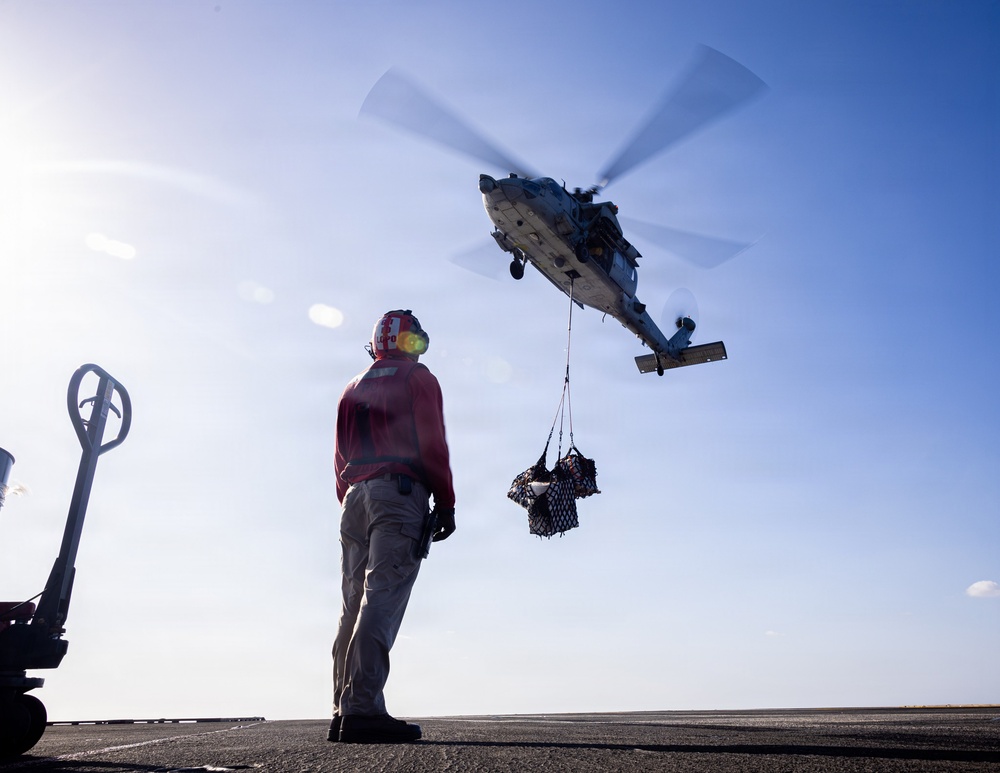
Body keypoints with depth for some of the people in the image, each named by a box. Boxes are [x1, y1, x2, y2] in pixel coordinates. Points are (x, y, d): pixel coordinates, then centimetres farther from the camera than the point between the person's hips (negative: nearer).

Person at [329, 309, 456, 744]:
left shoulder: (354, 388, 24)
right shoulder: (418, 379, 5)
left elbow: (341, 455, 19)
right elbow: (432, 444, -6)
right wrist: (445, 503, -4)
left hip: (355, 496, 7)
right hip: (400, 492, -6)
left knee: (354, 606, 6)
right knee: (381, 602, -14)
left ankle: (344, 712, 5)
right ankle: (362, 710, -21)